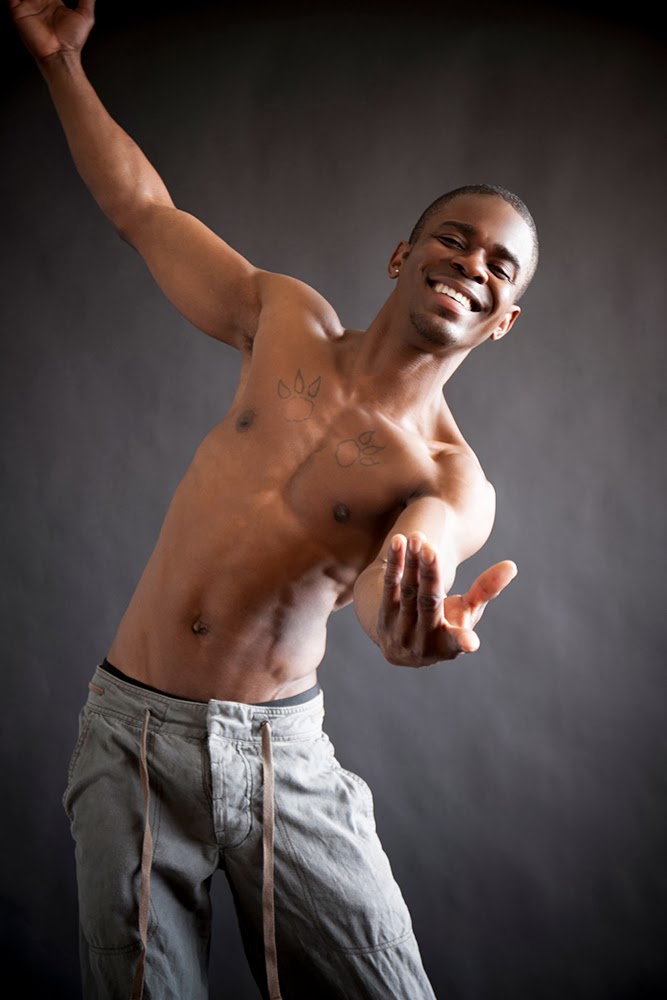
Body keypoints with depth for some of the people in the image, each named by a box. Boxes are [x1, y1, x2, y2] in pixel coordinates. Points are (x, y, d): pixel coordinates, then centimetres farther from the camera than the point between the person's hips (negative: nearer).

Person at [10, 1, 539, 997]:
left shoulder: (454, 483, -5)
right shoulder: (289, 318, 3)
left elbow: (405, 560, -28)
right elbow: (143, 208, 14)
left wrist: (407, 619, -51)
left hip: (282, 753, -1)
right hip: (132, 734, 2)